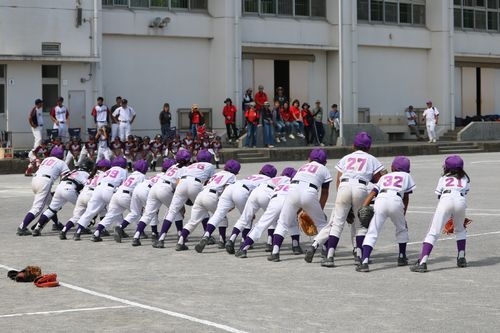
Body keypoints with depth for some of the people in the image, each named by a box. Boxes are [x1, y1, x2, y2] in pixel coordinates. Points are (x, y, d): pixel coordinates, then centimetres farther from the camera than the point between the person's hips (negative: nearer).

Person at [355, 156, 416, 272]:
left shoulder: (384, 177, 31)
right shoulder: (406, 176, 29)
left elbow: (372, 193, 15)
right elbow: (406, 198, 27)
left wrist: (363, 207, 6)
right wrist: (403, 215, 34)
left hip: (380, 200, 1)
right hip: (396, 200, 0)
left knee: (372, 233, -3)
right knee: (402, 229, 26)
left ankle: (364, 262, -18)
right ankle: (402, 257, 34)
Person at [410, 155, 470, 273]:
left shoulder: (443, 178, 29)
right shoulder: (465, 179, 32)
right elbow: (465, 192, 23)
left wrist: (448, 216, 32)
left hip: (445, 199, -2)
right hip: (461, 200, 2)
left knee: (433, 233, -5)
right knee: (460, 229, 29)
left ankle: (422, 263, -16)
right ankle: (461, 259, 23)